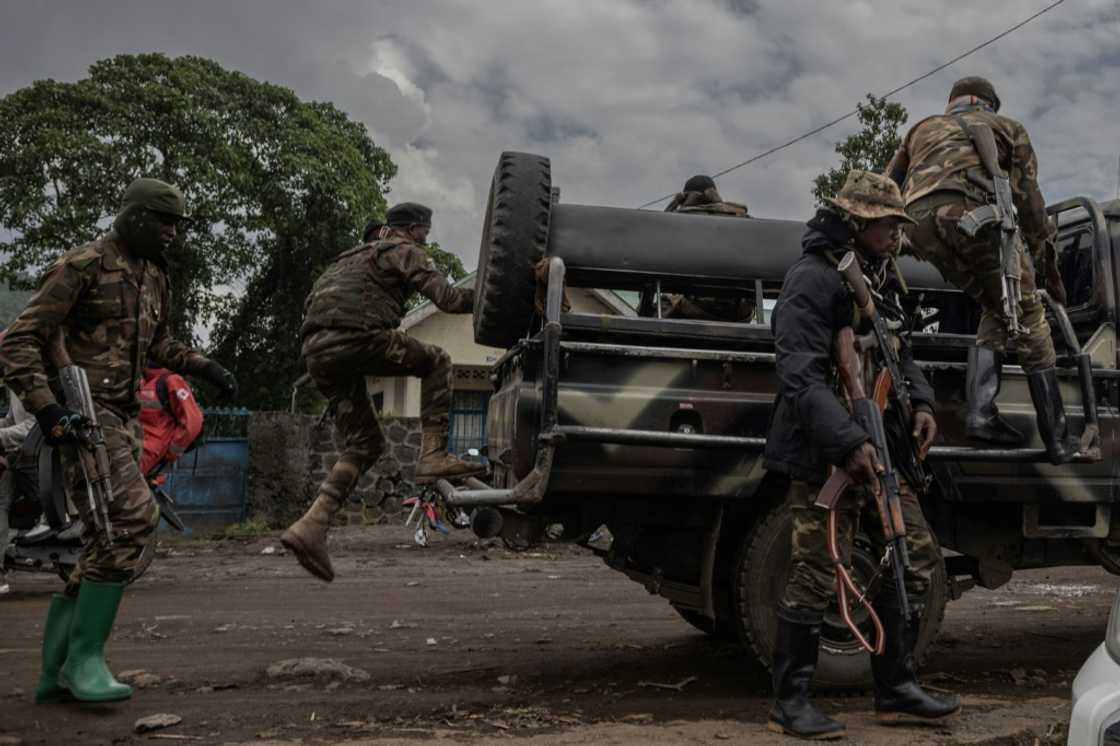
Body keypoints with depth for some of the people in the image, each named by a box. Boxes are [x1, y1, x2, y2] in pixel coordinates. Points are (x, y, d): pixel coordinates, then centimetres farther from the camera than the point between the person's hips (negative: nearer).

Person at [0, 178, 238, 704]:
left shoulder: (153, 274, 15)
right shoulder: (81, 266, -10)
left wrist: (205, 368, 17)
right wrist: (45, 408, -25)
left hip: (123, 417, 9)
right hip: (81, 416, -9)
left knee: (106, 541, 5)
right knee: (133, 519, -23)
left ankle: (57, 672, 12)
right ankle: (85, 657, -14)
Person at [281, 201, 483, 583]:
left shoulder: (354, 256, 36)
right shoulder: (404, 251, 10)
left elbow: (315, 301, 37)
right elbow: (447, 297, -2)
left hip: (316, 351, 8)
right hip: (354, 338, -8)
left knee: (364, 443, 13)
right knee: (436, 361, 10)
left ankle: (312, 526, 0)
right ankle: (434, 455, -5)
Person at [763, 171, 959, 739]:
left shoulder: (879, 280, 17)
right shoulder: (812, 279, -13)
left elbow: (898, 353, 26)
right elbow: (800, 374, -22)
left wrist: (921, 403, 7)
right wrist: (848, 442, -28)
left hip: (877, 451, 10)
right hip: (823, 456, -9)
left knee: (915, 556, 12)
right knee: (817, 575, -7)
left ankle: (895, 689, 24)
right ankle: (789, 703, 7)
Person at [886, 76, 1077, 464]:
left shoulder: (923, 128, 37)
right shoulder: (1007, 126, 27)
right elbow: (1029, 199, 17)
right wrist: (1048, 261, 19)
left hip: (918, 220, 4)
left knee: (997, 309, 19)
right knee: (1027, 316, 6)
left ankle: (981, 413, 2)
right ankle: (1056, 439, 4)